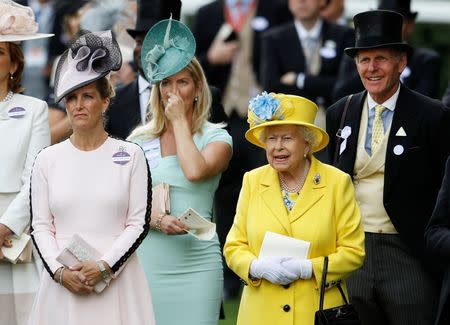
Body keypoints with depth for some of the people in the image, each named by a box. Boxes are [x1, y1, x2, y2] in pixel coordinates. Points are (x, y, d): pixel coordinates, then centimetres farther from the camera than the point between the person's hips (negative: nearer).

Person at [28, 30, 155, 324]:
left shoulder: (131, 156, 3)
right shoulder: (48, 159, 7)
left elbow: (139, 223, -1)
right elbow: (41, 226, 5)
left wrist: (104, 267, -12)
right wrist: (59, 271, -9)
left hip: (117, 281, -1)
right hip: (63, 283, 1)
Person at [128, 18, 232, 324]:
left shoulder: (216, 137, 5)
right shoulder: (139, 140, 11)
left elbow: (195, 171, -17)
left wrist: (179, 120, -5)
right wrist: (159, 220, -17)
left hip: (195, 263, -2)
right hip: (145, 261, 2)